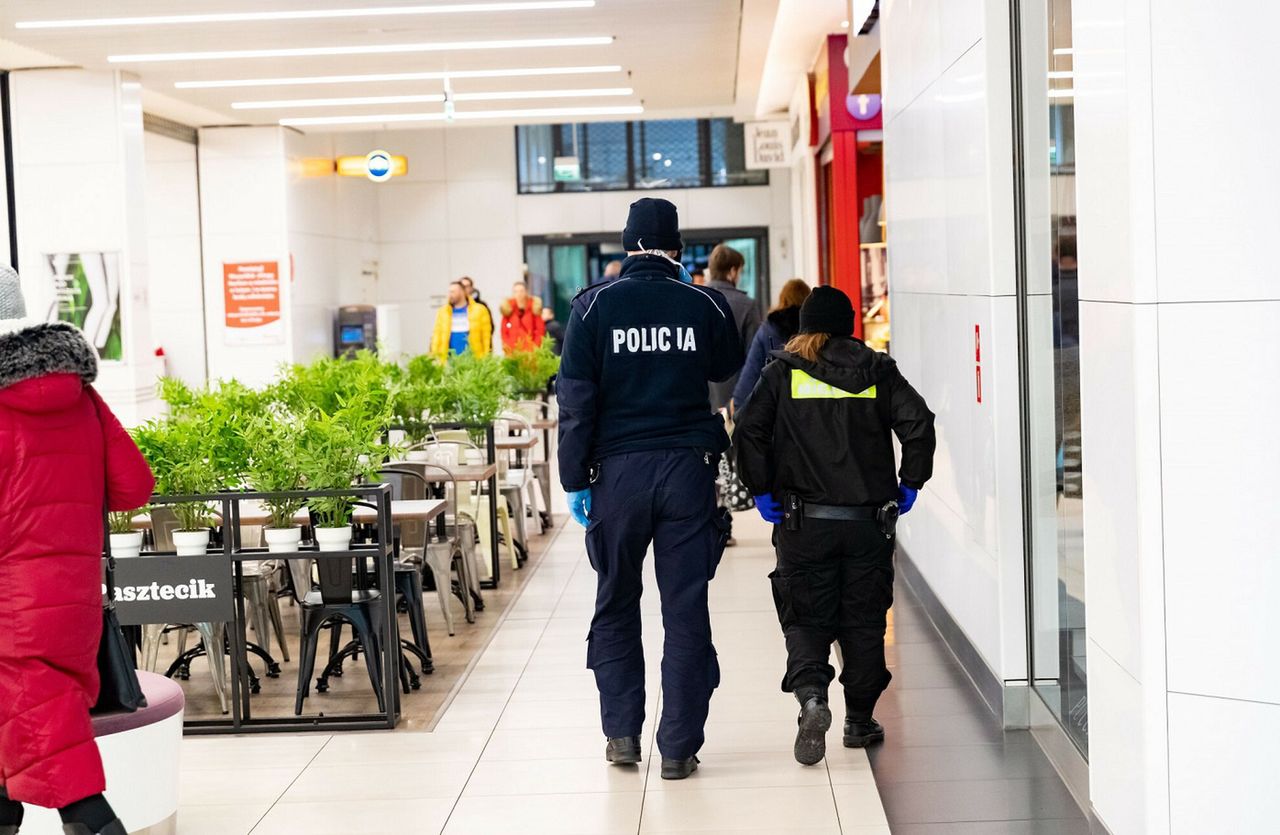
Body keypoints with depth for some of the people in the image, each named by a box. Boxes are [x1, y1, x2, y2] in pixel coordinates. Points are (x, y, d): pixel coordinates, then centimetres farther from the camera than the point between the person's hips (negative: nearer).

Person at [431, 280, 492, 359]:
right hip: (449, 359, 2)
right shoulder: (443, 311, 9)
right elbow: (437, 335, 7)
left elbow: (486, 335, 1)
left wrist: (485, 359, -5)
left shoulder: (479, 310, 2)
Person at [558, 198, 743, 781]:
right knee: (685, 611, 4)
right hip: (688, 469, 0)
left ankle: (622, 733, 18)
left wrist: (575, 479, -1)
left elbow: (577, 399, -5)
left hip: (618, 470, 0)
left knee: (616, 606, 16)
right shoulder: (705, 305, 0)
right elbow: (727, 368, 19)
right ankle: (679, 748, 6)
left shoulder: (594, 306, -3)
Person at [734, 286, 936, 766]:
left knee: (805, 618, 5)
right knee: (864, 619, 12)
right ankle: (860, 721, 18)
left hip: (803, 523, -1)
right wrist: (908, 486, 2)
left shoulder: (781, 373, 2)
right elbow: (918, 423, -6)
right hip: (869, 521, 1)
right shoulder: (877, 372, 5)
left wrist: (762, 491, -1)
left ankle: (811, 695, -21)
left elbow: (749, 431, -9)